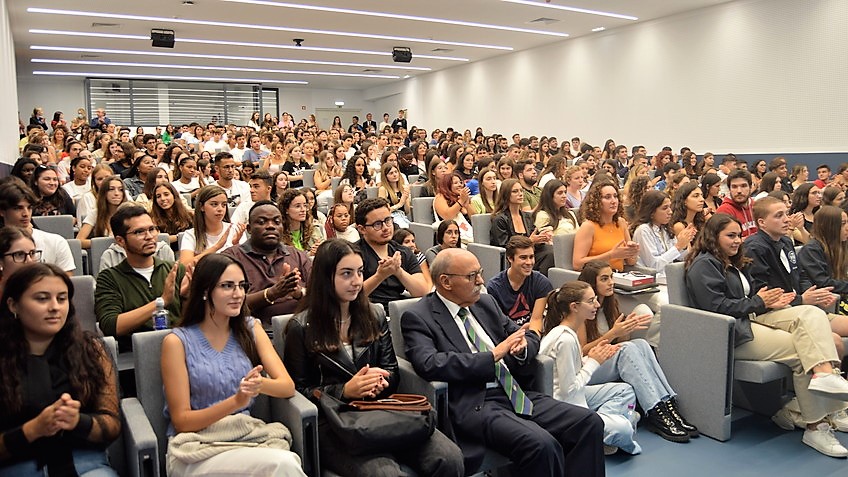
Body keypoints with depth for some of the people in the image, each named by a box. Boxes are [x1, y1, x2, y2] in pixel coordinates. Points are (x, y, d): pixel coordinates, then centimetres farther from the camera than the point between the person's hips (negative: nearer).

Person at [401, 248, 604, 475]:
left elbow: (531, 336, 23)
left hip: (516, 394, 7)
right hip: (473, 404, -7)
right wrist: (493, 356, -17)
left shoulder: (486, 303, 16)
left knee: (589, 422, -10)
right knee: (541, 445, -29)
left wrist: (522, 346, -3)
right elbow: (430, 365, -20)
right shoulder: (418, 317, -3)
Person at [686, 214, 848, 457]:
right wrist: (758, 302, -8)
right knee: (802, 350, -21)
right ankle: (816, 426, -17)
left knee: (812, 314, -15)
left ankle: (825, 373, -34)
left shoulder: (733, 262, 26)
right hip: (732, 333, -9)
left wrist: (770, 300, 2)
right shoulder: (704, 265, -6)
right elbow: (717, 306, -17)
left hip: (751, 318, 10)